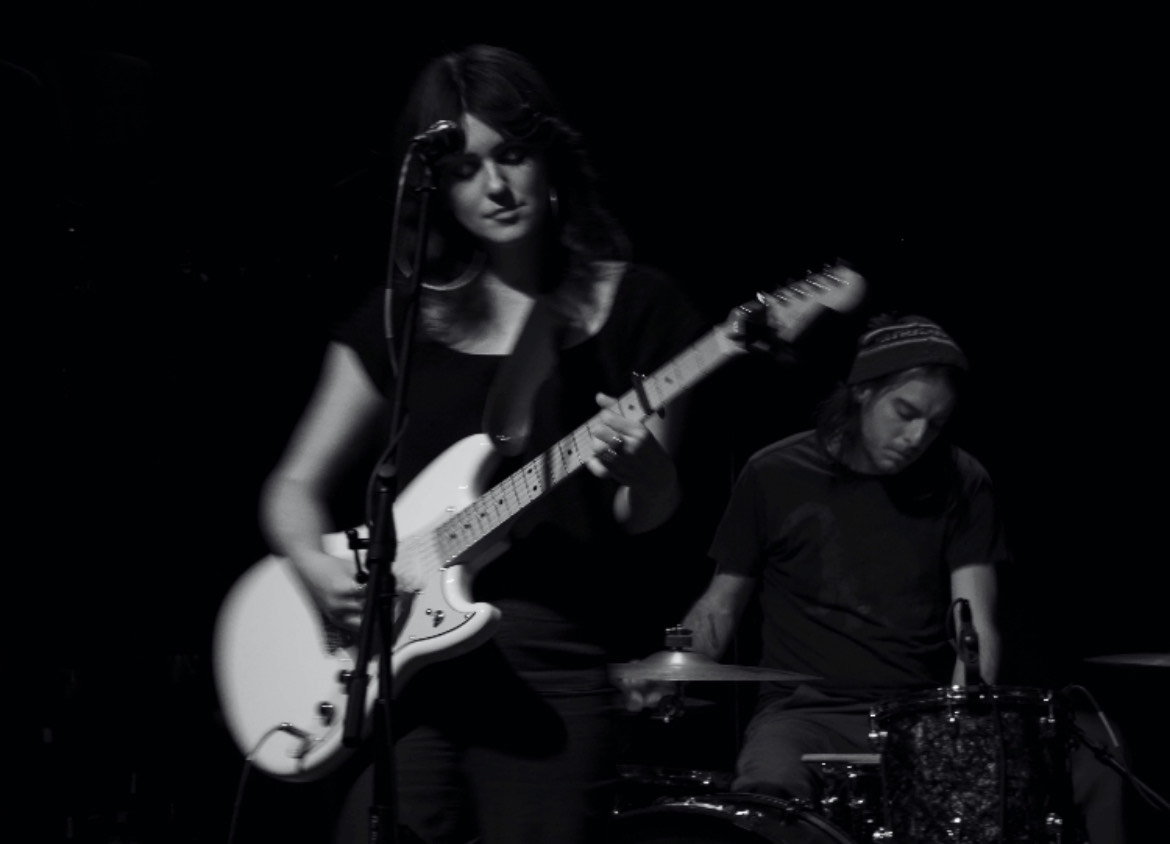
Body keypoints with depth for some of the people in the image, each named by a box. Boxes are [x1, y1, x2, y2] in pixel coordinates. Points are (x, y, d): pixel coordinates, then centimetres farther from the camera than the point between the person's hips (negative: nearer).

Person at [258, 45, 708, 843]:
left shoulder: (633, 305, 4)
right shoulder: (403, 314, 9)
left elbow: (649, 513, 2)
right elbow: (295, 487, 12)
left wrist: (642, 469, -21)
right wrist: (320, 567, -9)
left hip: (553, 665, -1)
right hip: (402, 652, 1)